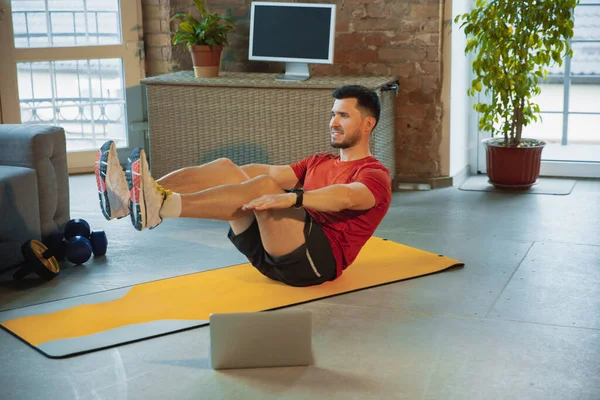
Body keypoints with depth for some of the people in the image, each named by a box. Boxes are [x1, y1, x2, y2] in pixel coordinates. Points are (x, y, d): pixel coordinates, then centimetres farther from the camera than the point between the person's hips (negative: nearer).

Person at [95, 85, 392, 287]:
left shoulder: (374, 175, 0)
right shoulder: (320, 163, 28)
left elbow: (345, 198, -23)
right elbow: (275, 172, 15)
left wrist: (291, 198, -41)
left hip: (315, 260, -7)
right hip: (275, 254, 7)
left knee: (263, 187, -32)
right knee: (226, 169, -10)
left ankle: (161, 205, -50)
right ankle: (129, 198, -30)